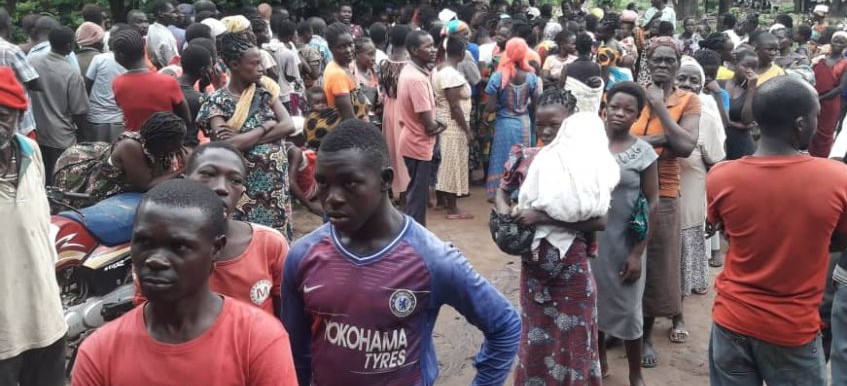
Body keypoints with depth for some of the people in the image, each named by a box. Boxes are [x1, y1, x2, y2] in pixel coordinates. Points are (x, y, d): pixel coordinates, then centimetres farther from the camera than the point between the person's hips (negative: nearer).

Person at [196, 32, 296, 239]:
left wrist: (245, 139, -14)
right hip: (245, 183, -4)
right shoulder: (217, 102, -8)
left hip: (276, 179, 4)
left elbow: (288, 125, -6)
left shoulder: (264, 91, 5)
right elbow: (227, 144, -20)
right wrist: (266, 126, -12)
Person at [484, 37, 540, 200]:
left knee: (502, 159, 10)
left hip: (504, 123, -2)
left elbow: (491, 106, -14)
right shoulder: (531, 76, -7)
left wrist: (484, 114, 7)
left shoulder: (498, 76, -14)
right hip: (524, 123, 2)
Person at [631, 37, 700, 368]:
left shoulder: (688, 101, 0)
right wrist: (661, 140, -18)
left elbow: (686, 146, -15)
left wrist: (660, 106, -12)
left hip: (661, 194, -1)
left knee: (654, 265, 8)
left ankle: (646, 334, 24)